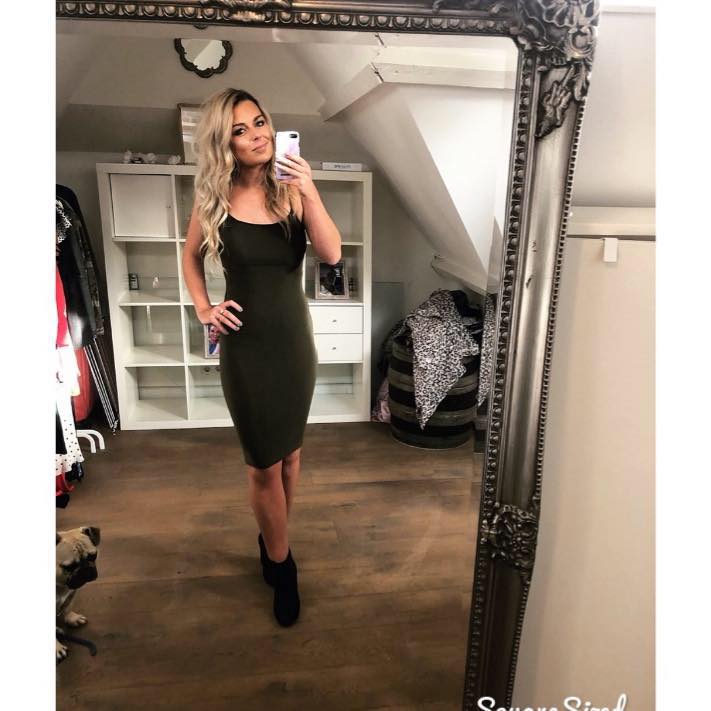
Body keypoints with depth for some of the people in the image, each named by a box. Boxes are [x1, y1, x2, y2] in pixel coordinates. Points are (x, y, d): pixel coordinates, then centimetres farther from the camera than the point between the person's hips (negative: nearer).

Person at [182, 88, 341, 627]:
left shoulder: (292, 189, -4)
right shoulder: (215, 198, -4)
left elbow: (331, 254, -16)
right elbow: (191, 256, 13)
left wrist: (309, 192, -26)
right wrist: (202, 307, 0)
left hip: (295, 336, 2)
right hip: (245, 343, -2)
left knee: (289, 452, 15)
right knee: (265, 464, 4)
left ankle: (273, 540, 40)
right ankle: (282, 566, 25)